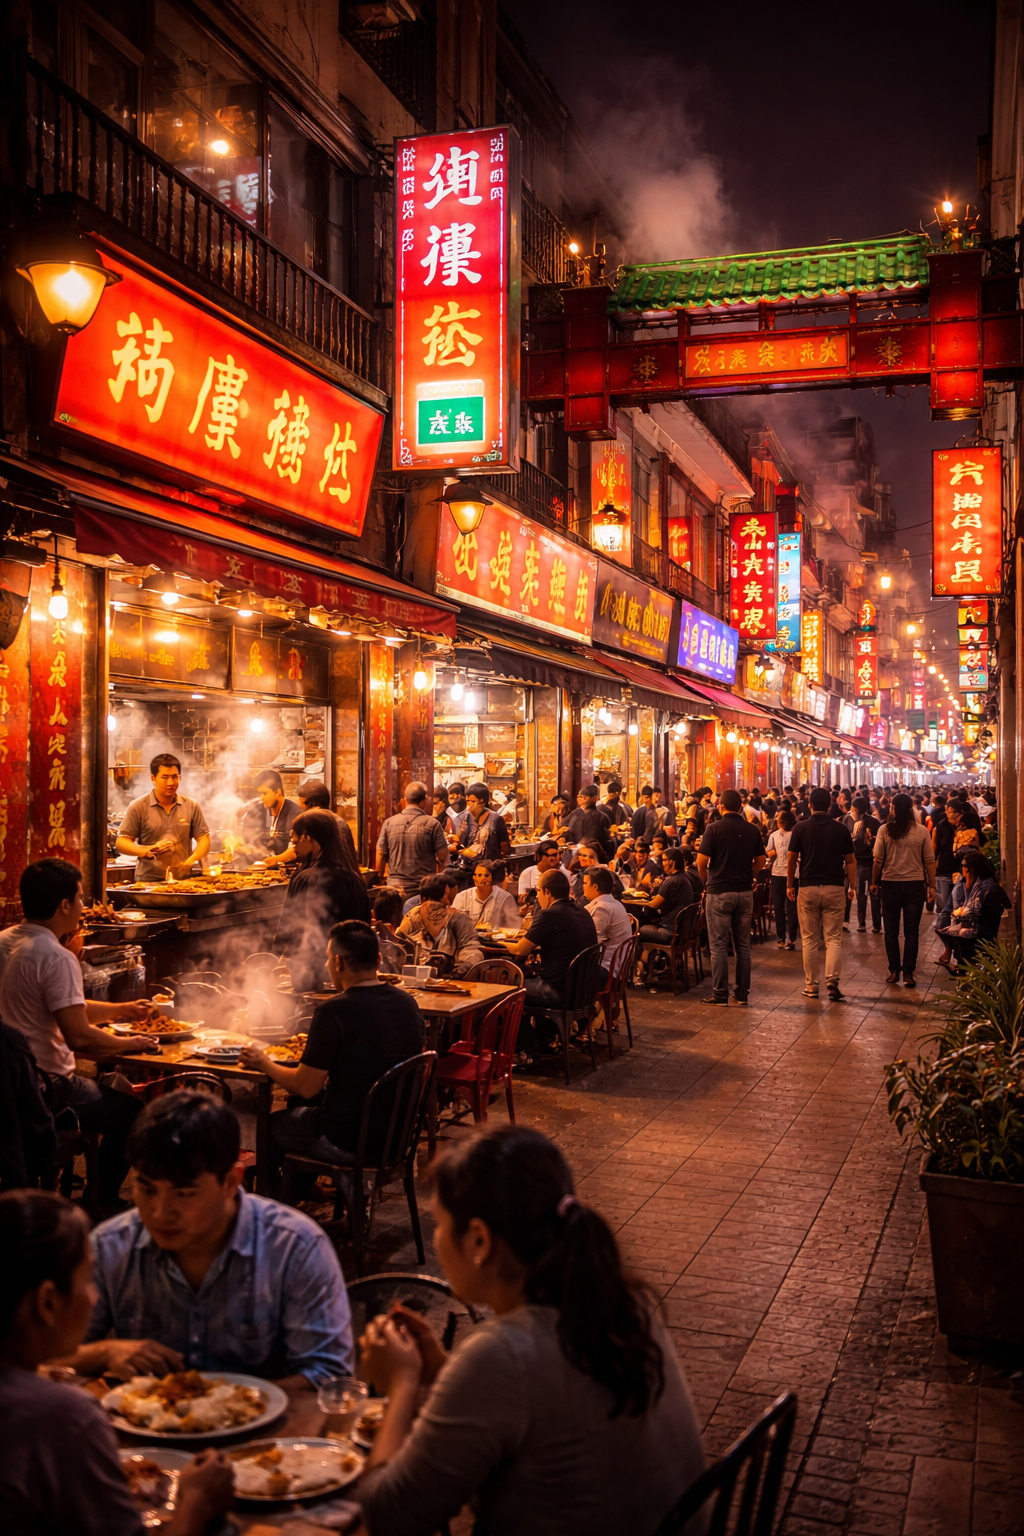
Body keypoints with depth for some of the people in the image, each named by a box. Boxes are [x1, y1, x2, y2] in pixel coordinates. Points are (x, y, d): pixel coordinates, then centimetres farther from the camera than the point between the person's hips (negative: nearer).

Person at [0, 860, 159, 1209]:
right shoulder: (56, 958, -23)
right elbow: (79, 1037, -25)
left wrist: (121, 1010, 22)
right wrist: (129, 1044, -7)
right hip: (44, 1091, -9)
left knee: (114, 1086, 27)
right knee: (131, 1112, 6)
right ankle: (104, 1206, 19)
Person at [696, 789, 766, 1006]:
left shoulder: (714, 828, -10)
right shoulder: (752, 831, 2)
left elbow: (701, 861, -13)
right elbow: (760, 862, 6)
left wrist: (706, 880, 5)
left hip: (719, 892, -4)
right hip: (744, 892, 4)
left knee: (719, 946, 3)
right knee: (743, 945, 11)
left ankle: (720, 994, 4)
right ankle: (742, 994, 14)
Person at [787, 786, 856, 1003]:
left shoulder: (801, 828, -3)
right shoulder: (841, 829, 0)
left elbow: (792, 858, -1)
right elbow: (850, 860, 2)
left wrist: (790, 885, 10)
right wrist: (852, 886, 10)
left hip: (808, 888, 0)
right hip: (835, 888, 0)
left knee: (809, 939, 8)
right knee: (834, 938, 4)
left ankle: (811, 985, 12)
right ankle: (832, 979, -12)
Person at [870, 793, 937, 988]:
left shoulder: (884, 830, -7)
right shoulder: (922, 831, -5)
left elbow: (878, 860, -6)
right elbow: (929, 861, -3)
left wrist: (874, 882, 6)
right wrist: (931, 886, 5)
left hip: (890, 884, 0)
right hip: (915, 884, 0)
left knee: (891, 930, 11)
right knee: (911, 931, 5)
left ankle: (894, 970, 14)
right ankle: (908, 973, 2)